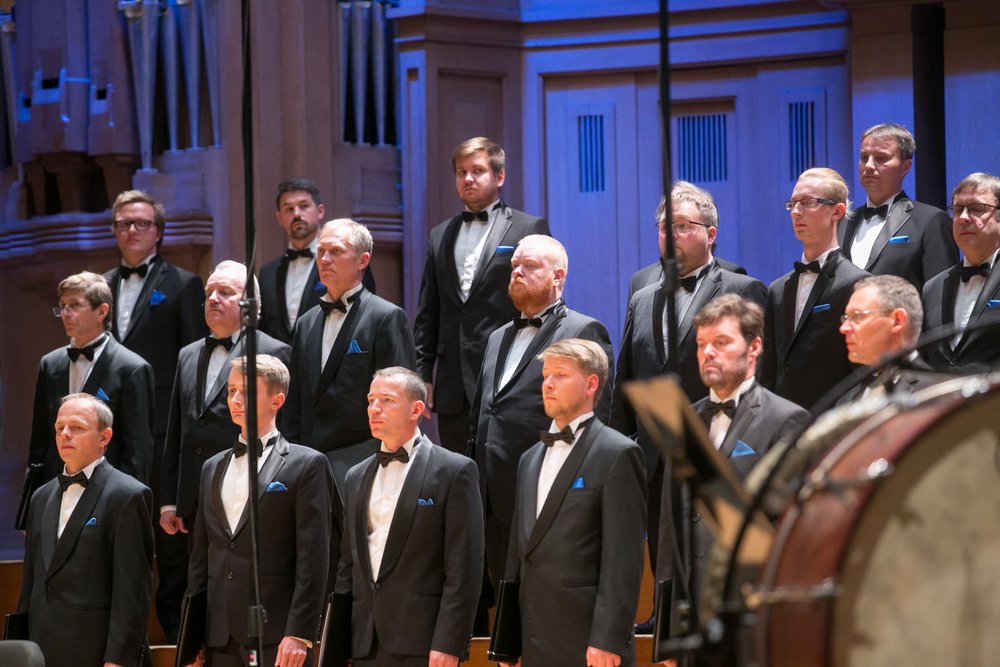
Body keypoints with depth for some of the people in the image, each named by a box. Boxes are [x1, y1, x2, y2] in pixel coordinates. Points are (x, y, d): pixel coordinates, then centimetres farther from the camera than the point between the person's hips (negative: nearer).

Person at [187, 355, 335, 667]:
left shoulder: (307, 465, 0)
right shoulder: (213, 468, 19)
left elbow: (313, 559, -6)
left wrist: (298, 635, -14)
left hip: (275, 638, -6)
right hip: (219, 641, 6)